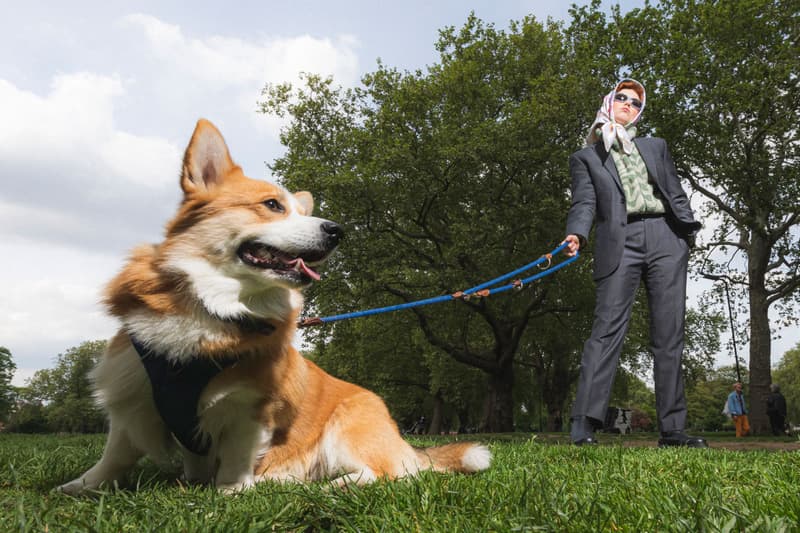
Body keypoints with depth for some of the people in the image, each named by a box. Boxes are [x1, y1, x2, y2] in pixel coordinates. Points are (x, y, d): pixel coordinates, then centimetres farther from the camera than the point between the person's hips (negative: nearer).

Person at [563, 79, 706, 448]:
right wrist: (576, 234, -18)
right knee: (607, 330, -15)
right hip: (619, 243, -3)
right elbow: (584, 202, 1)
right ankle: (583, 427, -18)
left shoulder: (656, 147, 27)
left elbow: (676, 193, 20)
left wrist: (689, 231, 6)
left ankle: (672, 429, 4)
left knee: (669, 335, 0)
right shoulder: (586, 156, 17)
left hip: (665, 240, 4)